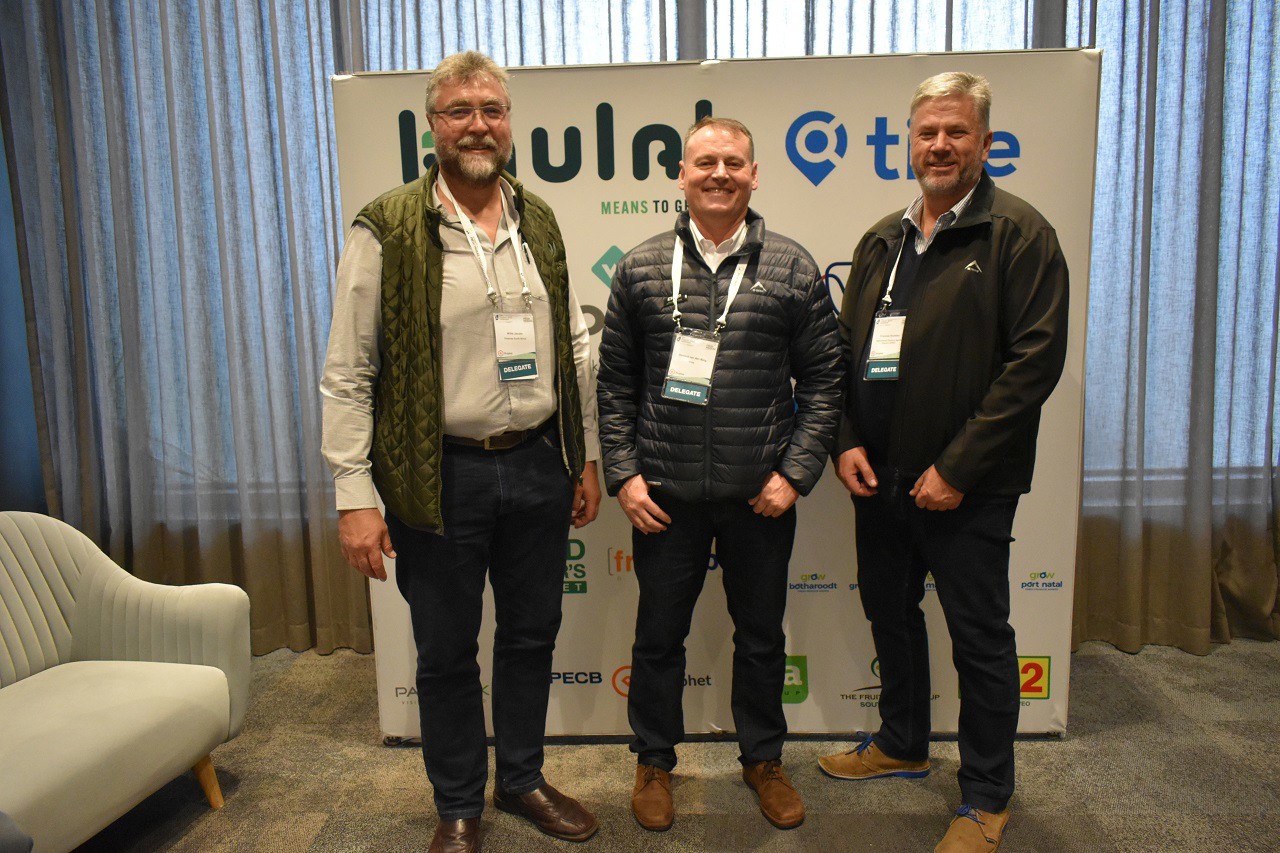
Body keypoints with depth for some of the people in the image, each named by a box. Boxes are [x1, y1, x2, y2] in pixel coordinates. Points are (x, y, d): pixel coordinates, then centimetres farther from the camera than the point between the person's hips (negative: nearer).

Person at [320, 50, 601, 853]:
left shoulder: (539, 222, 8)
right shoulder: (387, 230, -6)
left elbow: (575, 350, 11)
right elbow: (349, 375, -7)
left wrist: (586, 457, 9)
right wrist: (355, 494, -12)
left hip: (538, 468, 4)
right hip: (440, 477, -4)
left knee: (532, 634, 17)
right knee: (448, 652, 11)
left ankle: (523, 779, 40)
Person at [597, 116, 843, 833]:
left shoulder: (793, 269, 0)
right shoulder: (641, 270, 2)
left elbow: (824, 379, 2)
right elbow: (615, 382, 4)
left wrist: (796, 472, -6)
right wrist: (623, 472, -3)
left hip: (761, 495, 0)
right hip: (664, 494, 0)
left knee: (762, 633, 16)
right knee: (659, 633, 13)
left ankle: (764, 758, 39)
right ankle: (655, 761, 36)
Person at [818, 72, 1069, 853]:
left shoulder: (1020, 234, -7)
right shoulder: (882, 241, 12)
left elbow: (1036, 358, -15)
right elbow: (845, 348, 14)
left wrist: (955, 469, -17)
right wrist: (847, 440, -1)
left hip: (965, 487, -6)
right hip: (880, 475, 7)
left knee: (980, 637, 7)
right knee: (890, 613, 20)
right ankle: (902, 745, 43)